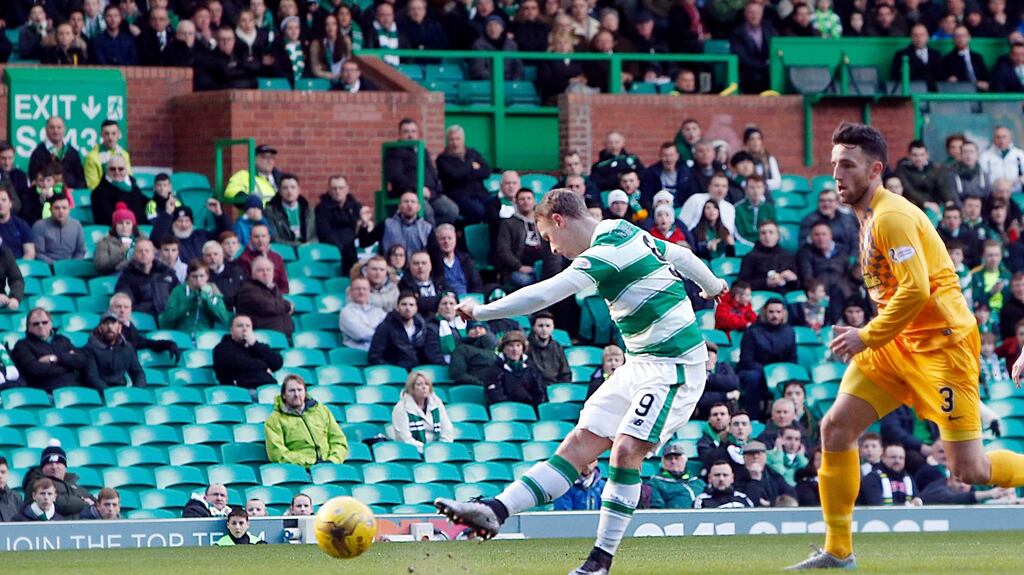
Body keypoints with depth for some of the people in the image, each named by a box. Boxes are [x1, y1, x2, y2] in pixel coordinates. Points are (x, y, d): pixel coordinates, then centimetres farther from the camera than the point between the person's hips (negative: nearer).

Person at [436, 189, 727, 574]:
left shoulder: (607, 251, -18)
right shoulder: (626, 233, 11)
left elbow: (545, 294, -26)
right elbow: (680, 256, 27)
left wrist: (482, 311, -22)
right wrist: (711, 285, 47)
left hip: (673, 364, -10)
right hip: (641, 364, 10)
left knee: (626, 451, -20)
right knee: (580, 444, 0)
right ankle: (496, 511, -11)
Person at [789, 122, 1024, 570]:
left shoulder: (890, 217, -17)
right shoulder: (868, 215, 13)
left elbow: (915, 291, -25)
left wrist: (867, 338, -19)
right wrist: (868, 337, 14)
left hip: (940, 343, -9)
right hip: (898, 344, 9)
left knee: (969, 468, -11)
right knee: (836, 427, -2)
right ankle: (838, 551, 4)